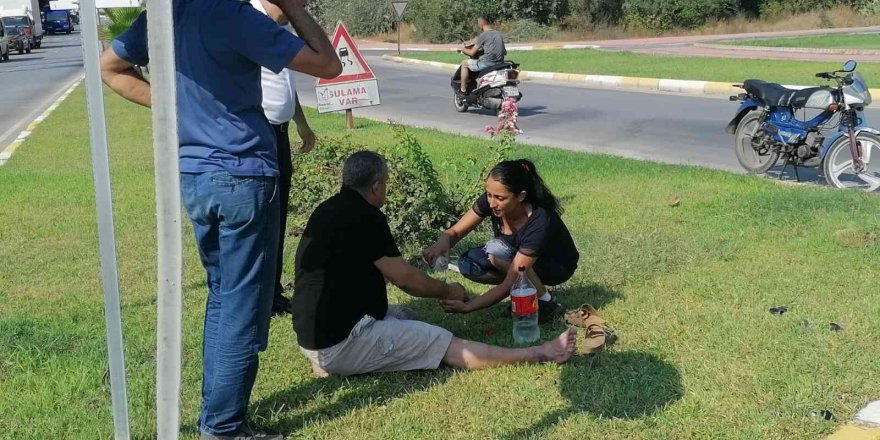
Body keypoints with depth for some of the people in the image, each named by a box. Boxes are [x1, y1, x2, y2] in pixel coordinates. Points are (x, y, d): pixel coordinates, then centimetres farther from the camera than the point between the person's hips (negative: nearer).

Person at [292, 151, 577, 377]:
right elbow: (405, 279, -11)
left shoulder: (329, 210, 11)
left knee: (404, 315, 25)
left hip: (313, 335, 9)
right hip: (341, 342, -9)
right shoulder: (364, 216, -17)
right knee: (449, 346, -7)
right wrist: (448, 291, 7)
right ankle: (539, 354, -4)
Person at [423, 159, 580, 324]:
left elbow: (510, 282, -38)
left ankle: (546, 303, -15)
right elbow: (455, 232, -16)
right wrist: (443, 242, -40)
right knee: (468, 264, -20)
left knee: (497, 249, -33)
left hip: (558, 266, -6)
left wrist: (468, 306, -45)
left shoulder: (540, 222, -38)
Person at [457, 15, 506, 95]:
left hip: (487, 63, -8)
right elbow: (504, 52, 21)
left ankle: (463, 90, 9)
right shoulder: (499, 34, 13)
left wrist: (463, 49, 14)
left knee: (465, 63, 12)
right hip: (500, 64, 8)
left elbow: (472, 53, -7)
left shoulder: (483, 35, -9)